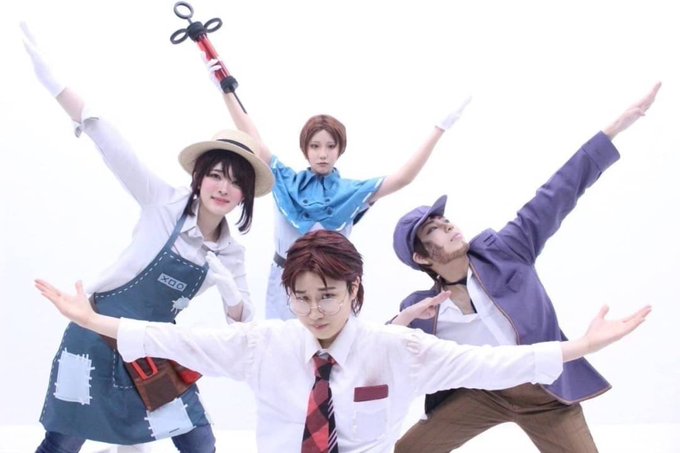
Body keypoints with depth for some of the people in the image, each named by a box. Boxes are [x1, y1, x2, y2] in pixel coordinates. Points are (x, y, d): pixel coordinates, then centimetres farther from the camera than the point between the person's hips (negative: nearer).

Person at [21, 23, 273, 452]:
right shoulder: (165, 203, -13)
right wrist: (49, 75, -26)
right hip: (99, 331, -4)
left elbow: (243, 322, 1)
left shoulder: (231, 252, -1)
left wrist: (229, 289, -21)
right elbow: (108, 141, -20)